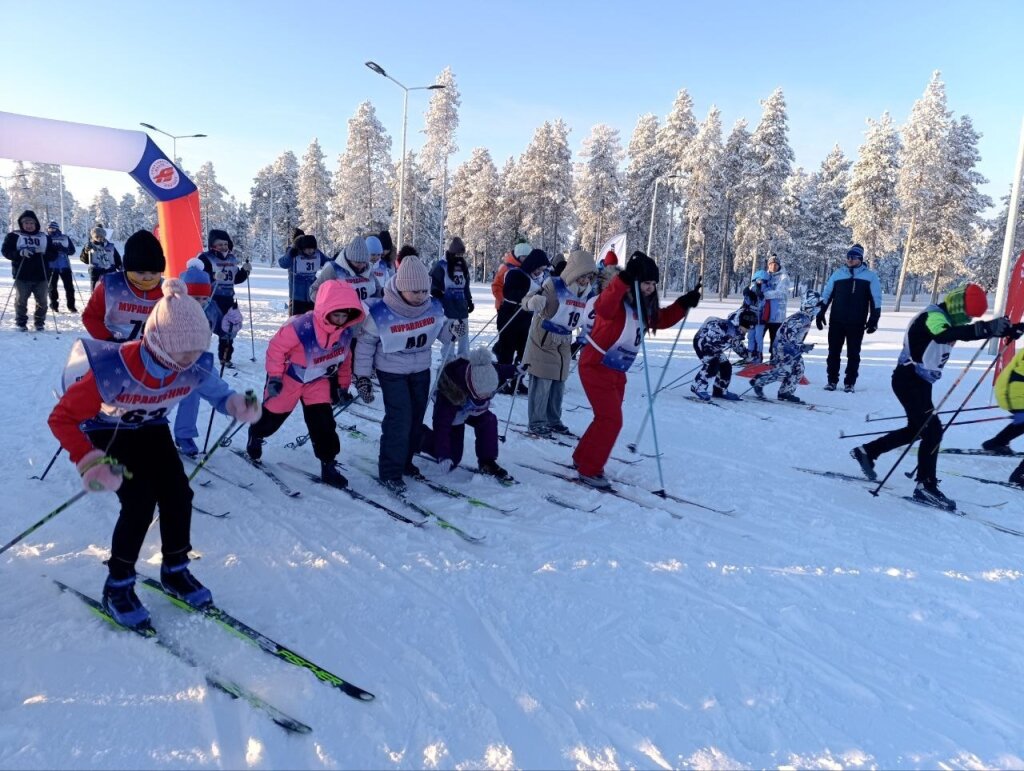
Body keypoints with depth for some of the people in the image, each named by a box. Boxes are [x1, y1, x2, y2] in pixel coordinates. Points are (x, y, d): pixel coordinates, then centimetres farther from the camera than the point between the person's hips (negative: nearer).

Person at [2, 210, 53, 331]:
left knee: (42, 301, 6)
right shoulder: (14, 236, 4)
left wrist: (44, 252, -12)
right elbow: (5, 251, -3)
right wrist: (19, 253, -21)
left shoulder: (44, 237, 10)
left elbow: (53, 254, 9)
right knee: (21, 300, 2)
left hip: (41, 275, 2)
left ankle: (40, 323, 18)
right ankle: (21, 323, 13)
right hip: (22, 276, -2)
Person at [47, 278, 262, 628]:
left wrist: (238, 405, -28)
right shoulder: (113, 369, -39)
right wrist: (91, 462, -43)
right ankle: (117, 587, 4)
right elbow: (62, 418, -30)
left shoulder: (196, 366, -25)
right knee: (140, 503, -19)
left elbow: (217, 392, -4)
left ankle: (175, 571, 16)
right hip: (106, 432, -4)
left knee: (178, 494, -9)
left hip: (151, 428, 4)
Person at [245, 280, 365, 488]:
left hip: (318, 380, 3)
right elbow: (276, 347, -24)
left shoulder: (347, 329, -17)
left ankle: (328, 465, 5)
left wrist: (343, 384, 7)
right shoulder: (302, 327, -36)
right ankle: (255, 435, 50)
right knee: (273, 415, 17)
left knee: (323, 421, -5)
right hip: (289, 376, -3)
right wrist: (274, 376, -20)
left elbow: (344, 357, 1)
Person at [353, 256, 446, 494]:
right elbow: (365, 344, -11)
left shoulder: (434, 308, -12)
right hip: (392, 372, -5)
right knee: (399, 420, -11)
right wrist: (362, 377, -10)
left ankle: (405, 461, 32)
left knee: (416, 418, 12)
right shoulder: (380, 314, -24)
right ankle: (390, 473, 2)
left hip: (421, 370, 5)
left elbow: (442, 330, 11)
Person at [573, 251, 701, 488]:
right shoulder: (617, 302, -21)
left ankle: (582, 457, 35)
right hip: (596, 367, -9)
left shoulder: (646, 307, 5)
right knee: (611, 419, -10)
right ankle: (589, 470, 3)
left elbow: (662, 320, 22)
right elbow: (602, 307, -45)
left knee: (608, 418, 18)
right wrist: (626, 279, -53)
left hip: (617, 371, 9)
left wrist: (684, 304, 10)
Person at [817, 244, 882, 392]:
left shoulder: (870, 275, 2)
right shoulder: (838, 273, 8)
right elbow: (826, 295, 11)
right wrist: (820, 313, 5)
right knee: (833, 352, 5)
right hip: (836, 321, 2)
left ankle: (849, 383, 11)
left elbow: (876, 299, 1)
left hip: (857, 323, -2)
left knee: (853, 354, 4)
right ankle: (832, 380, 14)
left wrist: (874, 319, -6)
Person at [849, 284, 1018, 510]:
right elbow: (943, 336, -41)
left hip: (920, 381, 10)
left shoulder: (948, 319, 11)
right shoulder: (933, 316, -19)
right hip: (908, 379, -10)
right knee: (932, 430, -12)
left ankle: (866, 452, 27)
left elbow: (968, 331, 20)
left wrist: (1004, 329, 3)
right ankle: (926, 486, -7)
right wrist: (987, 328, -53)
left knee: (917, 428, 19)